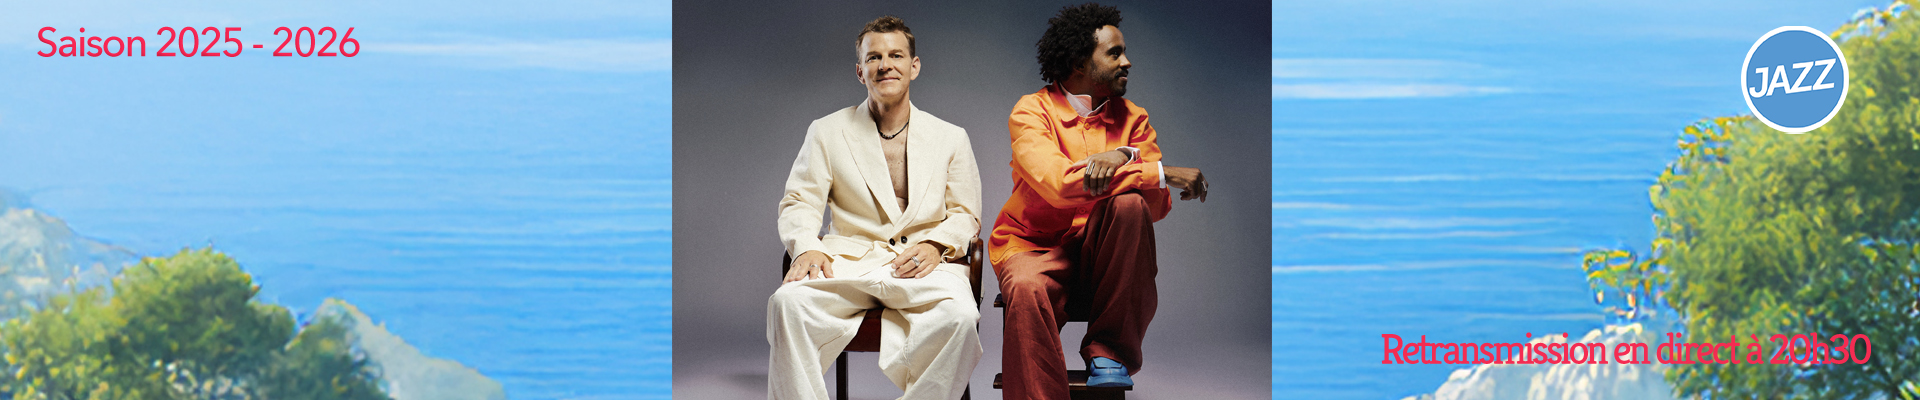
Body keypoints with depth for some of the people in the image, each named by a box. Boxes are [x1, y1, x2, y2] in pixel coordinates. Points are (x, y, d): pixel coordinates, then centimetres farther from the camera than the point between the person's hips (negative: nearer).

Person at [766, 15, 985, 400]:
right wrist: (806, 247, -13)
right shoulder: (827, 132, 16)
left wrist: (936, 244, -9)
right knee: (789, 302, -32)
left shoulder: (950, 138, 18)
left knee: (959, 314, -35)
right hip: (848, 262, 0)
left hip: (922, 265, 0)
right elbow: (799, 203, 10)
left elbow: (965, 215, 14)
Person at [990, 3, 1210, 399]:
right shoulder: (1031, 112, -4)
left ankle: (1109, 352, -18)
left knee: (1130, 203, -28)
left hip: (1102, 258, 3)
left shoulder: (1132, 119, 9)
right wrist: (1161, 172, -23)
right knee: (1028, 290, -37)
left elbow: (1159, 204, -4)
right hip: (1035, 246, -3)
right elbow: (1056, 183, -24)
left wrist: (1124, 156, -26)